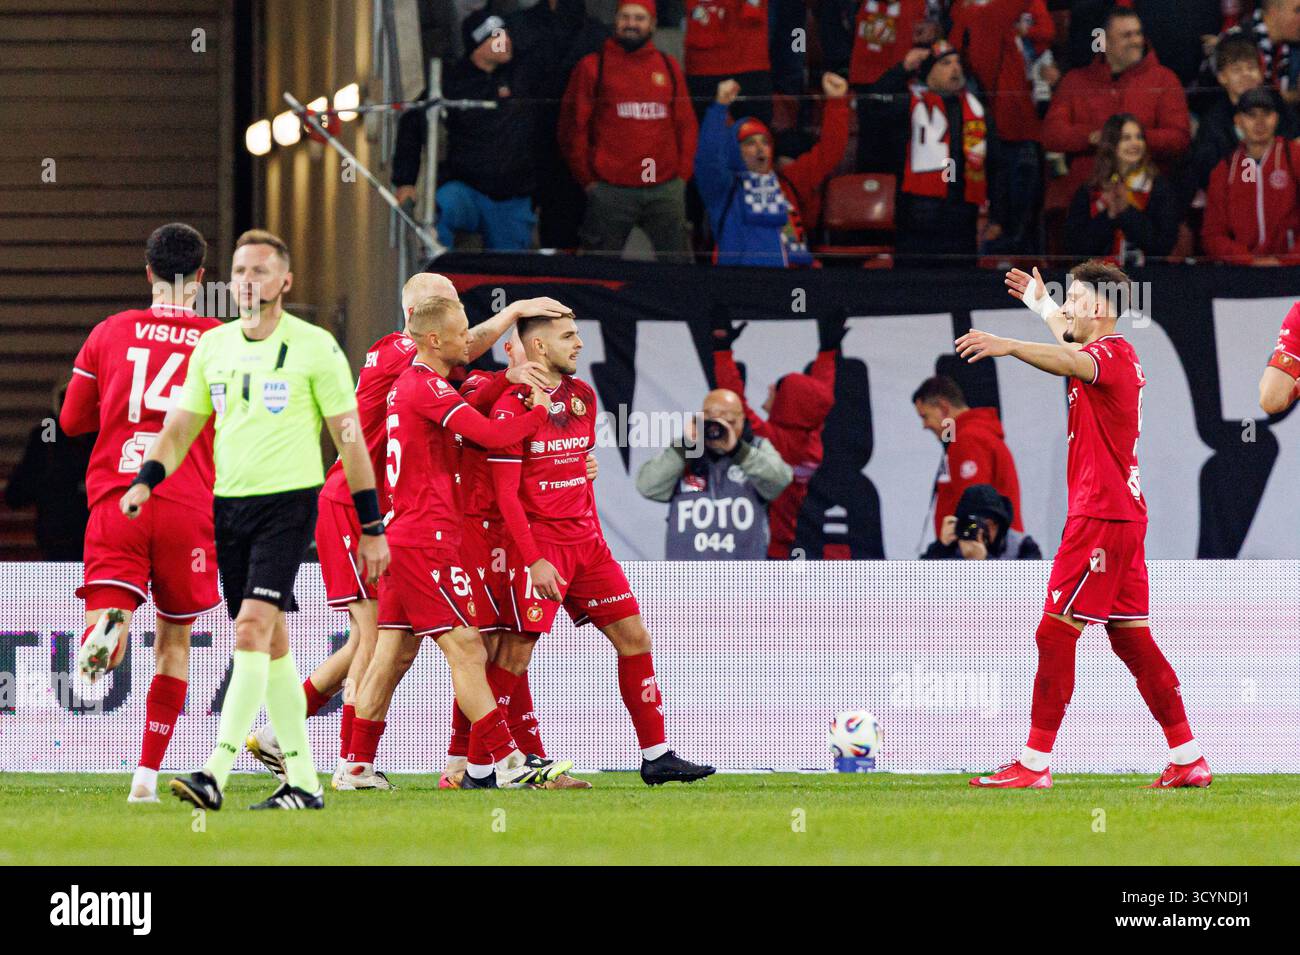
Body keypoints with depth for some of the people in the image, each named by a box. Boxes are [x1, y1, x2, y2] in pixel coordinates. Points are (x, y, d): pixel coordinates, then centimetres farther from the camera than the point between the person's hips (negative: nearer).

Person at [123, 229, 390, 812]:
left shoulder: (315, 348, -5)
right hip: (228, 502, 6)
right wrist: (146, 481, -5)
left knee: (253, 629, -18)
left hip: (288, 501, -6)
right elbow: (181, 428, 13)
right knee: (272, 644, 8)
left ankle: (215, 775, -26)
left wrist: (370, 528, -3)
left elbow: (349, 439, -2)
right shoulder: (213, 346, 10)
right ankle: (303, 781, 13)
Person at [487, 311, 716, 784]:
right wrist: (534, 560, -18)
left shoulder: (582, 397, 12)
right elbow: (506, 492, -14)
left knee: (635, 639, 6)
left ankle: (656, 757, 11)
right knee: (515, 653, -9)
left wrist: (593, 531, 17)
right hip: (538, 544, -8)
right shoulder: (512, 406, -12)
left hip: (585, 540, 8)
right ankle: (477, 765, -1)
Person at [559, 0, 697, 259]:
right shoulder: (592, 67, 5)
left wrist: (683, 173, 5)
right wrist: (587, 178, -1)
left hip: (666, 188, 2)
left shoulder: (669, 67, 13)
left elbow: (686, 124, 15)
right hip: (610, 191, -2)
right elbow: (573, 126, 4)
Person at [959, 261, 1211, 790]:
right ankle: (1188, 759, 12)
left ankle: (1035, 763, -10)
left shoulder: (1111, 353, -14)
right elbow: (1073, 342, 41)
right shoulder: (1117, 354, 16)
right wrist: (1040, 303, 57)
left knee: (1054, 634, -9)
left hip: (1101, 518, -10)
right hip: (1125, 514, 10)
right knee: (1132, 639, 12)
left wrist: (1008, 346, -54)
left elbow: (1073, 362, -39)